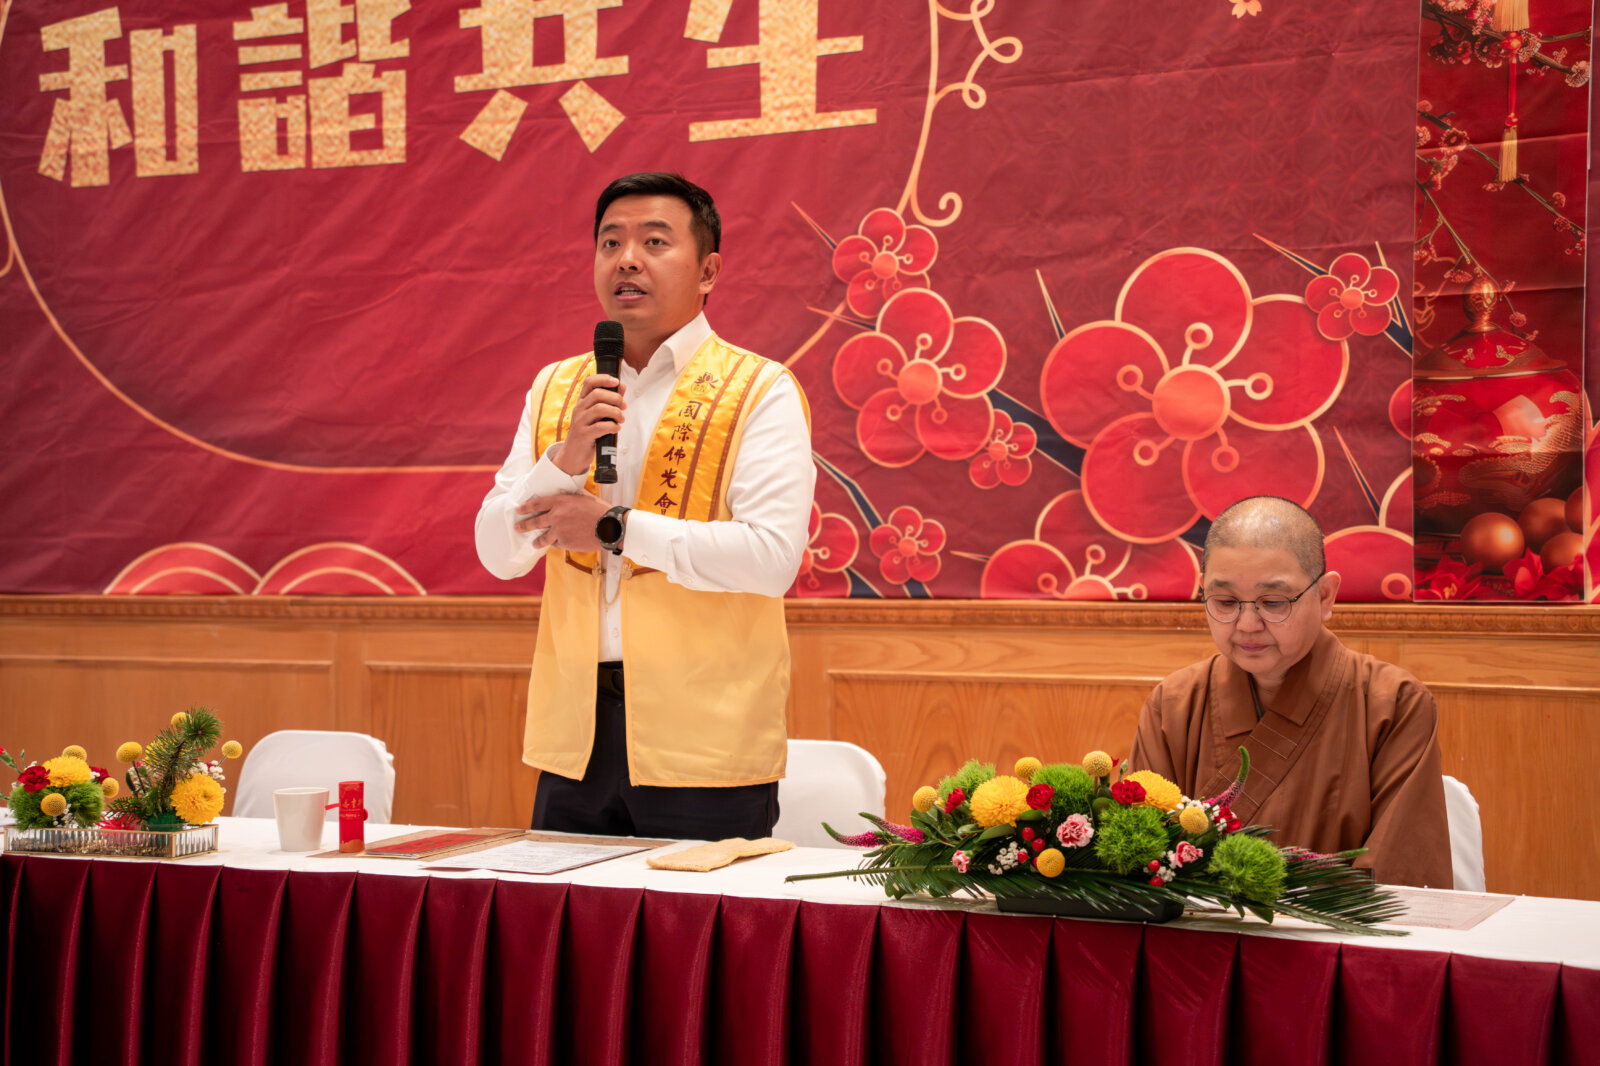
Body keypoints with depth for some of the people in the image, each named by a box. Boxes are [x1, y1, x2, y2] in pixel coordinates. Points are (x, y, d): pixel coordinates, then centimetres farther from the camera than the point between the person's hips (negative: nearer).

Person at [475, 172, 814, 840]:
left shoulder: (760, 392, -3)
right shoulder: (554, 389, 13)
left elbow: (773, 557, -16)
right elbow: (500, 553, 7)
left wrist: (616, 528, -14)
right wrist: (565, 459, -10)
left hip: (704, 738, -4)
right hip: (574, 733, 5)